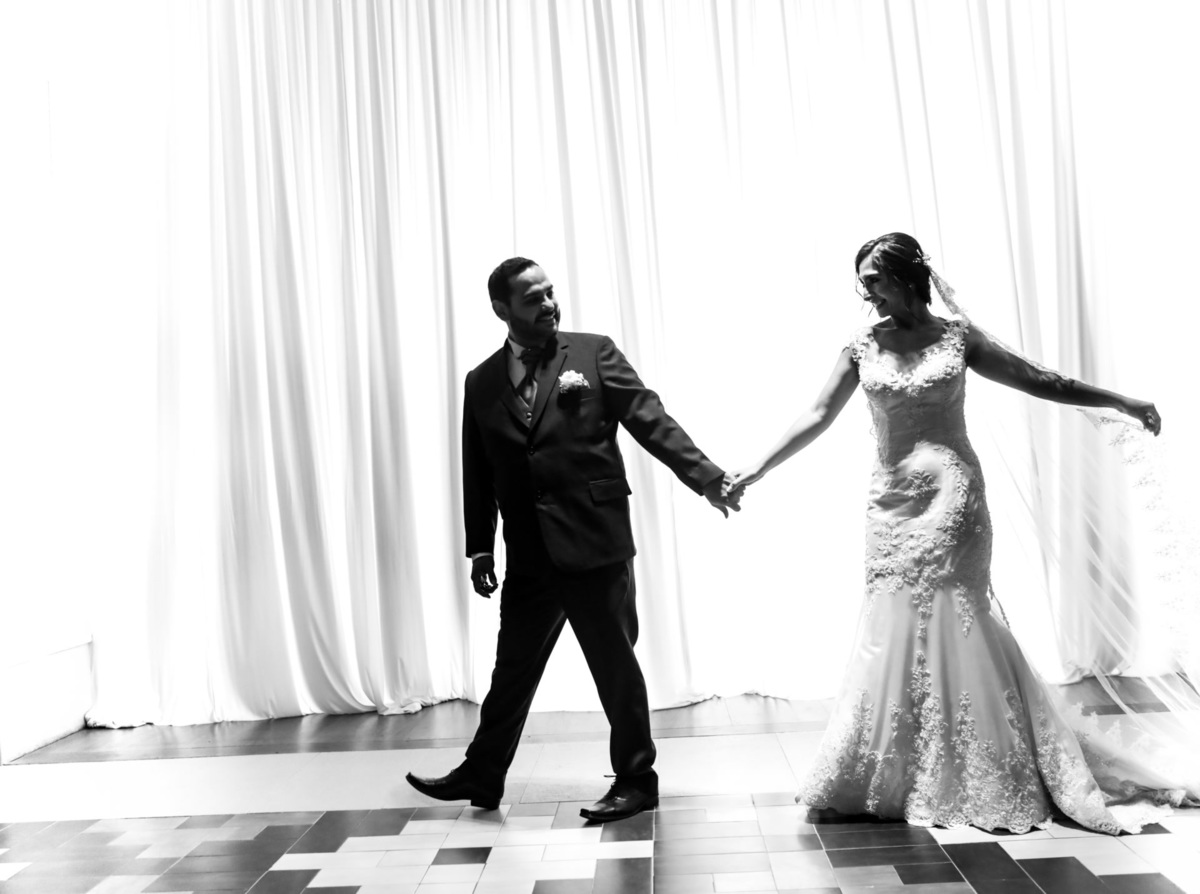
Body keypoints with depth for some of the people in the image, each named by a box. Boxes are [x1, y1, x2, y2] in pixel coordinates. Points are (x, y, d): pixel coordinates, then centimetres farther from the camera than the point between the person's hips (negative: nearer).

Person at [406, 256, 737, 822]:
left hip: (596, 542, -3)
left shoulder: (594, 353, 0)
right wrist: (479, 547, 11)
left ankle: (635, 780, 24)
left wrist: (704, 475, -16)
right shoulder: (482, 383, 9)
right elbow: (478, 474, 13)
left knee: (615, 663, 6)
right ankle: (481, 775, 31)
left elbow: (650, 419, -6)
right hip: (529, 554, 4)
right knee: (513, 664, 15)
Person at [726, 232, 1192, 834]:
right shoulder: (862, 347, 5)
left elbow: (1039, 382, 6)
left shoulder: (956, 337, 1)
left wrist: (1121, 401, 4)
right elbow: (818, 416, 2)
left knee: (951, 626, -1)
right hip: (892, 502, 2)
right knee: (895, 631, 4)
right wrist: (755, 470, -5)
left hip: (952, 495, -2)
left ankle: (982, 778, 15)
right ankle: (889, 777, 19)